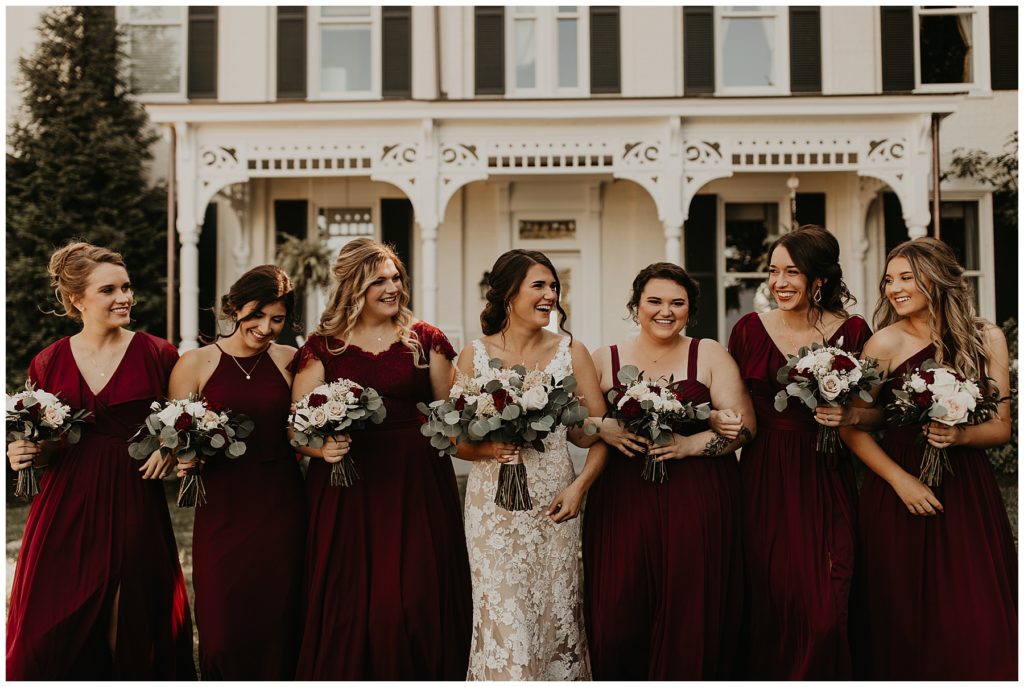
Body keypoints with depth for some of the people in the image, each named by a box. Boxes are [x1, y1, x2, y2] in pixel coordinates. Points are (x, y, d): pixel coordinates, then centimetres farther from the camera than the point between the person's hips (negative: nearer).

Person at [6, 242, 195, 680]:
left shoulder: (158, 354, 1)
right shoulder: (48, 363, 5)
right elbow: (37, 444, 14)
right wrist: (22, 455, -7)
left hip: (135, 504, -1)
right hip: (66, 508, 1)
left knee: (136, 626, 4)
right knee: (54, 634, 2)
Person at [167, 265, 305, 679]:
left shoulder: (289, 361, 6)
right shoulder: (196, 364, 2)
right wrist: (187, 457, -17)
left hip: (282, 510, 1)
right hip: (222, 511, -1)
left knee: (277, 625, 4)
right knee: (223, 632, -1)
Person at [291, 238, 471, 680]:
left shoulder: (425, 340, 8)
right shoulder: (323, 347, 5)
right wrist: (321, 447, -17)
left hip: (418, 483, 1)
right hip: (348, 487, 0)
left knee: (417, 602, 0)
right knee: (350, 606, 0)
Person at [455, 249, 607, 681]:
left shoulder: (570, 353, 2)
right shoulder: (474, 357, 1)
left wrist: (580, 486, -12)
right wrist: (486, 449, -16)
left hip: (553, 504, 1)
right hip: (494, 504, -1)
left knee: (555, 613, 5)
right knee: (502, 616, -1)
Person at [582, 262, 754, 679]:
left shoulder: (709, 355, 7)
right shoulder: (605, 359, 10)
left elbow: (743, 425, 1)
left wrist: (690, 445, -13)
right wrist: (603, 428, -11)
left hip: (698, 504, -1)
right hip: (623, 503, 1)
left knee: (690, 619, -3)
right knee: (617, 615, -4)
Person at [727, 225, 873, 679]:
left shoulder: (852, 331, 0)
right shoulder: (750, 328, 3)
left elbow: (875, 411, 7)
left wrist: (850, 416, -12)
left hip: (824, 484, -1)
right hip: (762, 483, 1)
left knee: (822, 610, -4)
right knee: (766, 604, 3)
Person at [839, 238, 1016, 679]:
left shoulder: (987, 339, 2)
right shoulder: (885, 343, -5)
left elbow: (1001, 427, 5)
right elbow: (851, 427, -4)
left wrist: (961, 435, -15)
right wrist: (900, 480, -11)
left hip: (968, 491, 2)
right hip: (898, 494, -2)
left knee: (977, 622, 1)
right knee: (904, 619, 4)